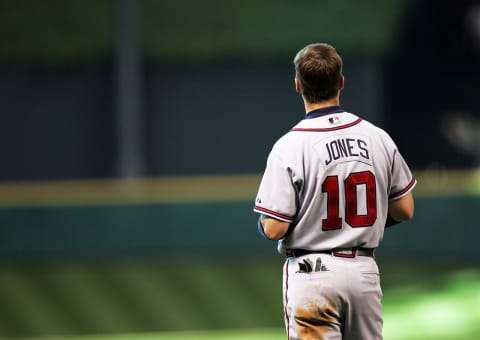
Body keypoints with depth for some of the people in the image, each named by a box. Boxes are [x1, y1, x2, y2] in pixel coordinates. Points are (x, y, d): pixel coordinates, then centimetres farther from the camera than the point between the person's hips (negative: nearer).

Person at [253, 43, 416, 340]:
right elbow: (404, 210, 7)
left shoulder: (289, 146, -13)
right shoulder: (377, 138, 0)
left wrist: (264, 223, 9)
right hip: (364, 270, 4)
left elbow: (274, 229, -14)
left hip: (312, 273, -4)